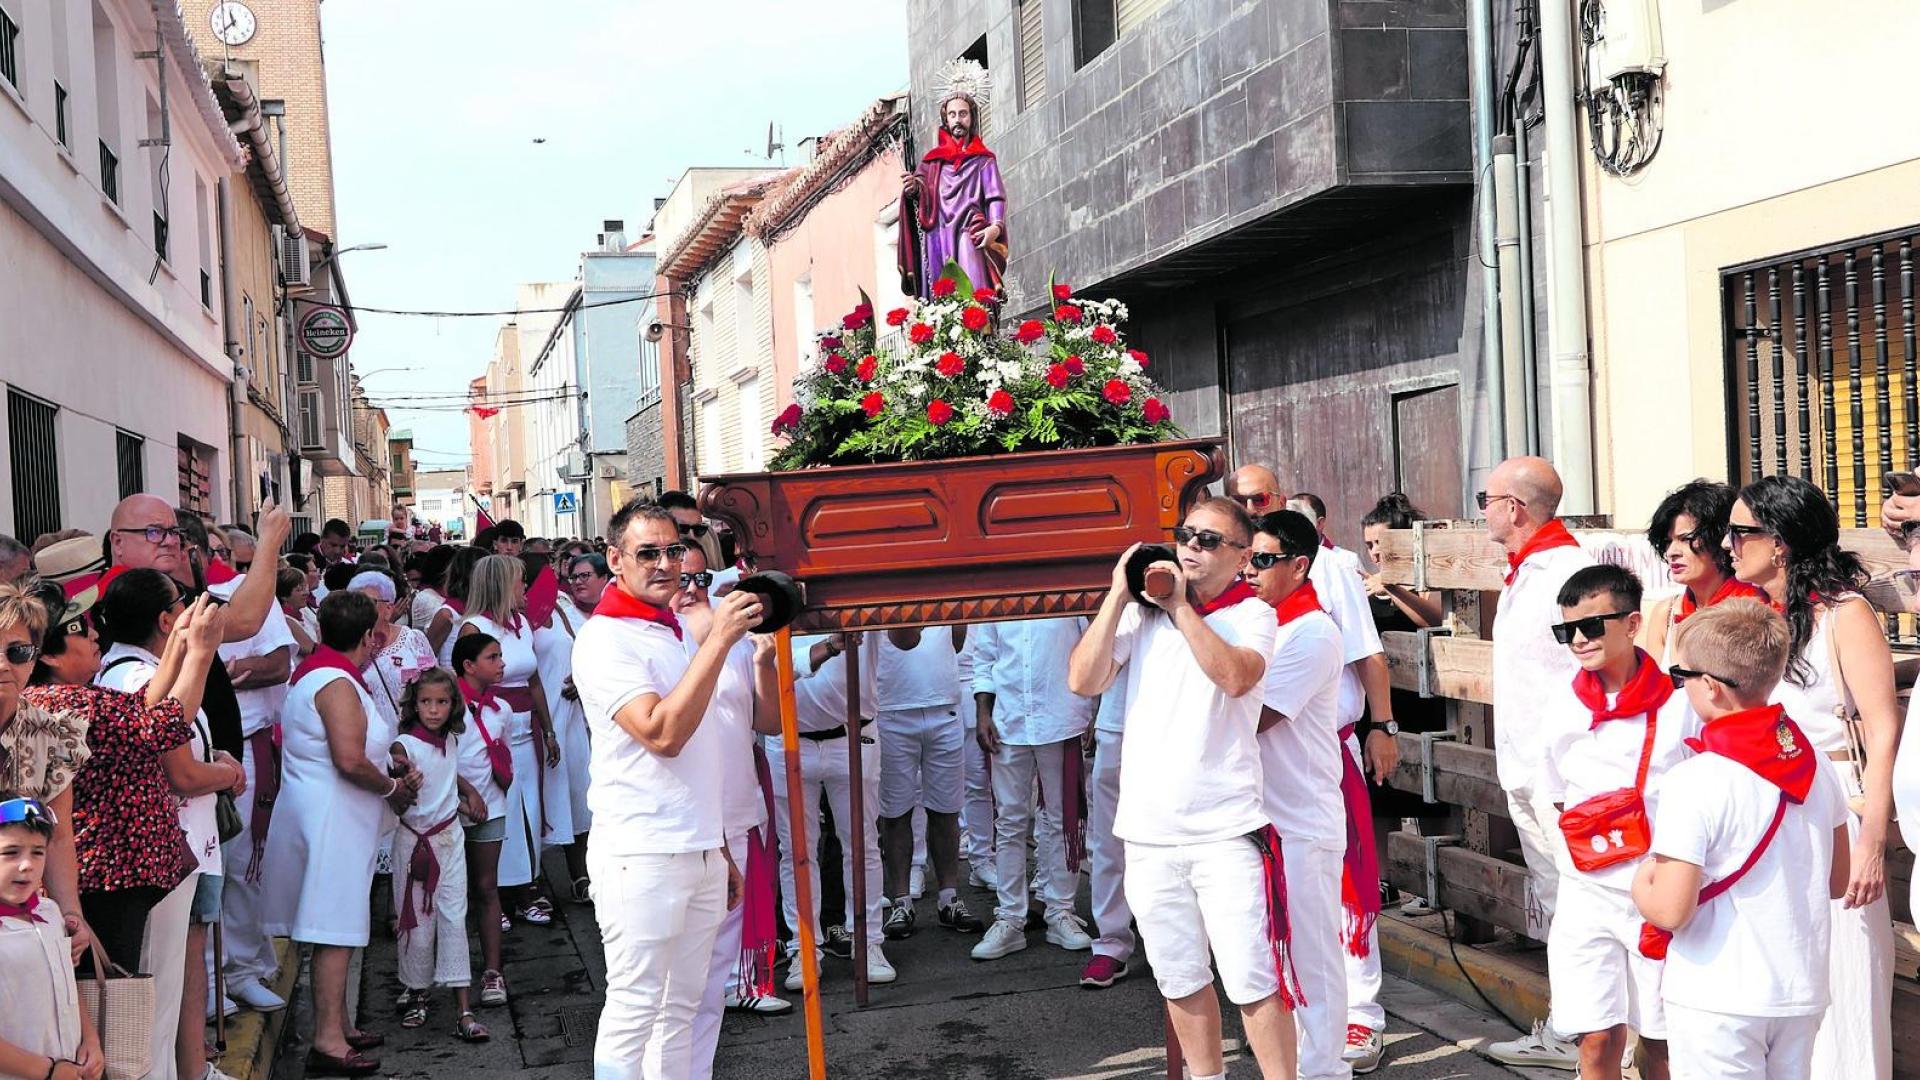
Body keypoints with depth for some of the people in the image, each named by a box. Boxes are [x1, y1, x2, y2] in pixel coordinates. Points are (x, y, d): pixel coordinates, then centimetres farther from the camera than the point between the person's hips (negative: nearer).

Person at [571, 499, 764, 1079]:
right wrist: (718, 640, -24)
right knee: (634, 1008, -3)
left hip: (699, 852, 8)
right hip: (641, 855, -8)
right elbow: (662, 734, -23)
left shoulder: (674, 632, 17)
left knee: (680, 1008, 12)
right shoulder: (604, 639, -10)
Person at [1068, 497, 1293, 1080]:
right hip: (1148, 833, 4)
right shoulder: (1141, 612, 7)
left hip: (1225, 831, -3)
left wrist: (1181, 607, -16)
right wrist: (1118, 595, -6)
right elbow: (1083, 680, -3)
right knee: (1181, 980, 16)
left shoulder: (1252, 615, 0)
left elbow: (1235, 676, -21)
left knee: (1253, 982, -4)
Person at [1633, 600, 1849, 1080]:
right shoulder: (1812, 760, 0)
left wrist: (1641, 884, -2)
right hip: (1804, 991, 6)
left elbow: (1671, 910, -22)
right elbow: (1837, 882, 10)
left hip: (1718, 1002, -6)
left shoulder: (1695, 781, -21)